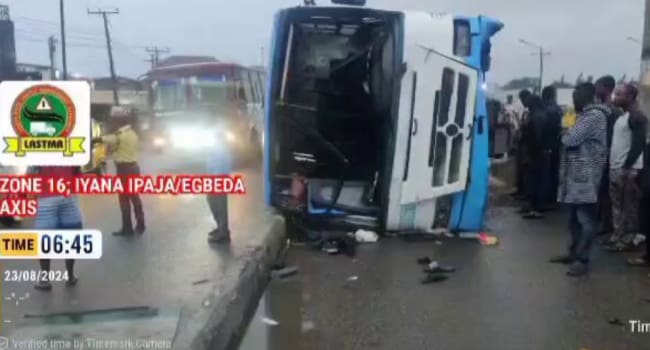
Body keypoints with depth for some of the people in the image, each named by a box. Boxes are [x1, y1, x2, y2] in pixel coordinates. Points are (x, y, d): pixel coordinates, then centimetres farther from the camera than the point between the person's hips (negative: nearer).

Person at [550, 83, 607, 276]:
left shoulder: (594, 115, -14)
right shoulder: (586, 115, 18)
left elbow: (571, 140, -20)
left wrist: (565, 134, 0)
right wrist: (568, 134, 0)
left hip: (585, 176, -10)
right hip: (575, 173, 10)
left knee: (585, 218, -5)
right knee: (574, 217, 15)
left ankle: (582, 259, -1)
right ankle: (574, 253, 24)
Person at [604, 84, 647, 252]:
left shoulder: (637, 117, -12)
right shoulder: (621, 116, 15)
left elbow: (639, 144, -18)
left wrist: (626, 166, -18)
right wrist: (611, 163, 13)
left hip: (628, 169, -9)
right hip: (615, 168, 9)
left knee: (628, 207, -2)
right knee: (617, 205, 14)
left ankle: (627, 240, 5)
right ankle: (617, 235, 23)